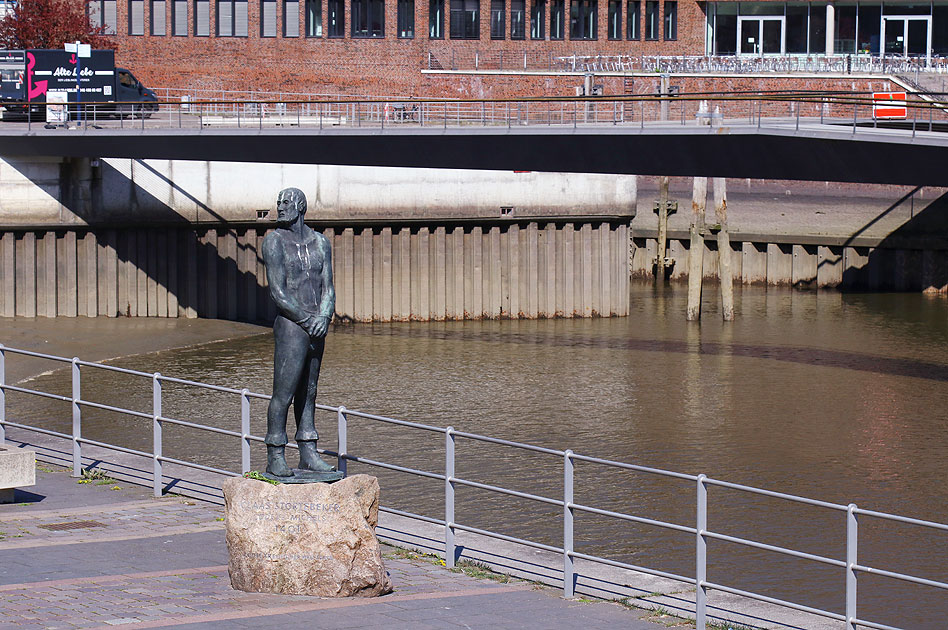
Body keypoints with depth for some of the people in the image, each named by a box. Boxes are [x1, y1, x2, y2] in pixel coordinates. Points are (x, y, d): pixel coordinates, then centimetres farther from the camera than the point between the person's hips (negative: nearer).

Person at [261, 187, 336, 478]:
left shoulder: (320, 242, 11)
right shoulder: (275, 241, -5)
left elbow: (327, 287, 8)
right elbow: (278, 293, -10)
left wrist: (324, 316, -11)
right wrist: (308, 320, -13)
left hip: (316, 326, 6)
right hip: (290, 326, -6)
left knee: (308, 391, 11)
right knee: (283, 392, -8)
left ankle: (308, 454, 16)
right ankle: (275, 457, -4)